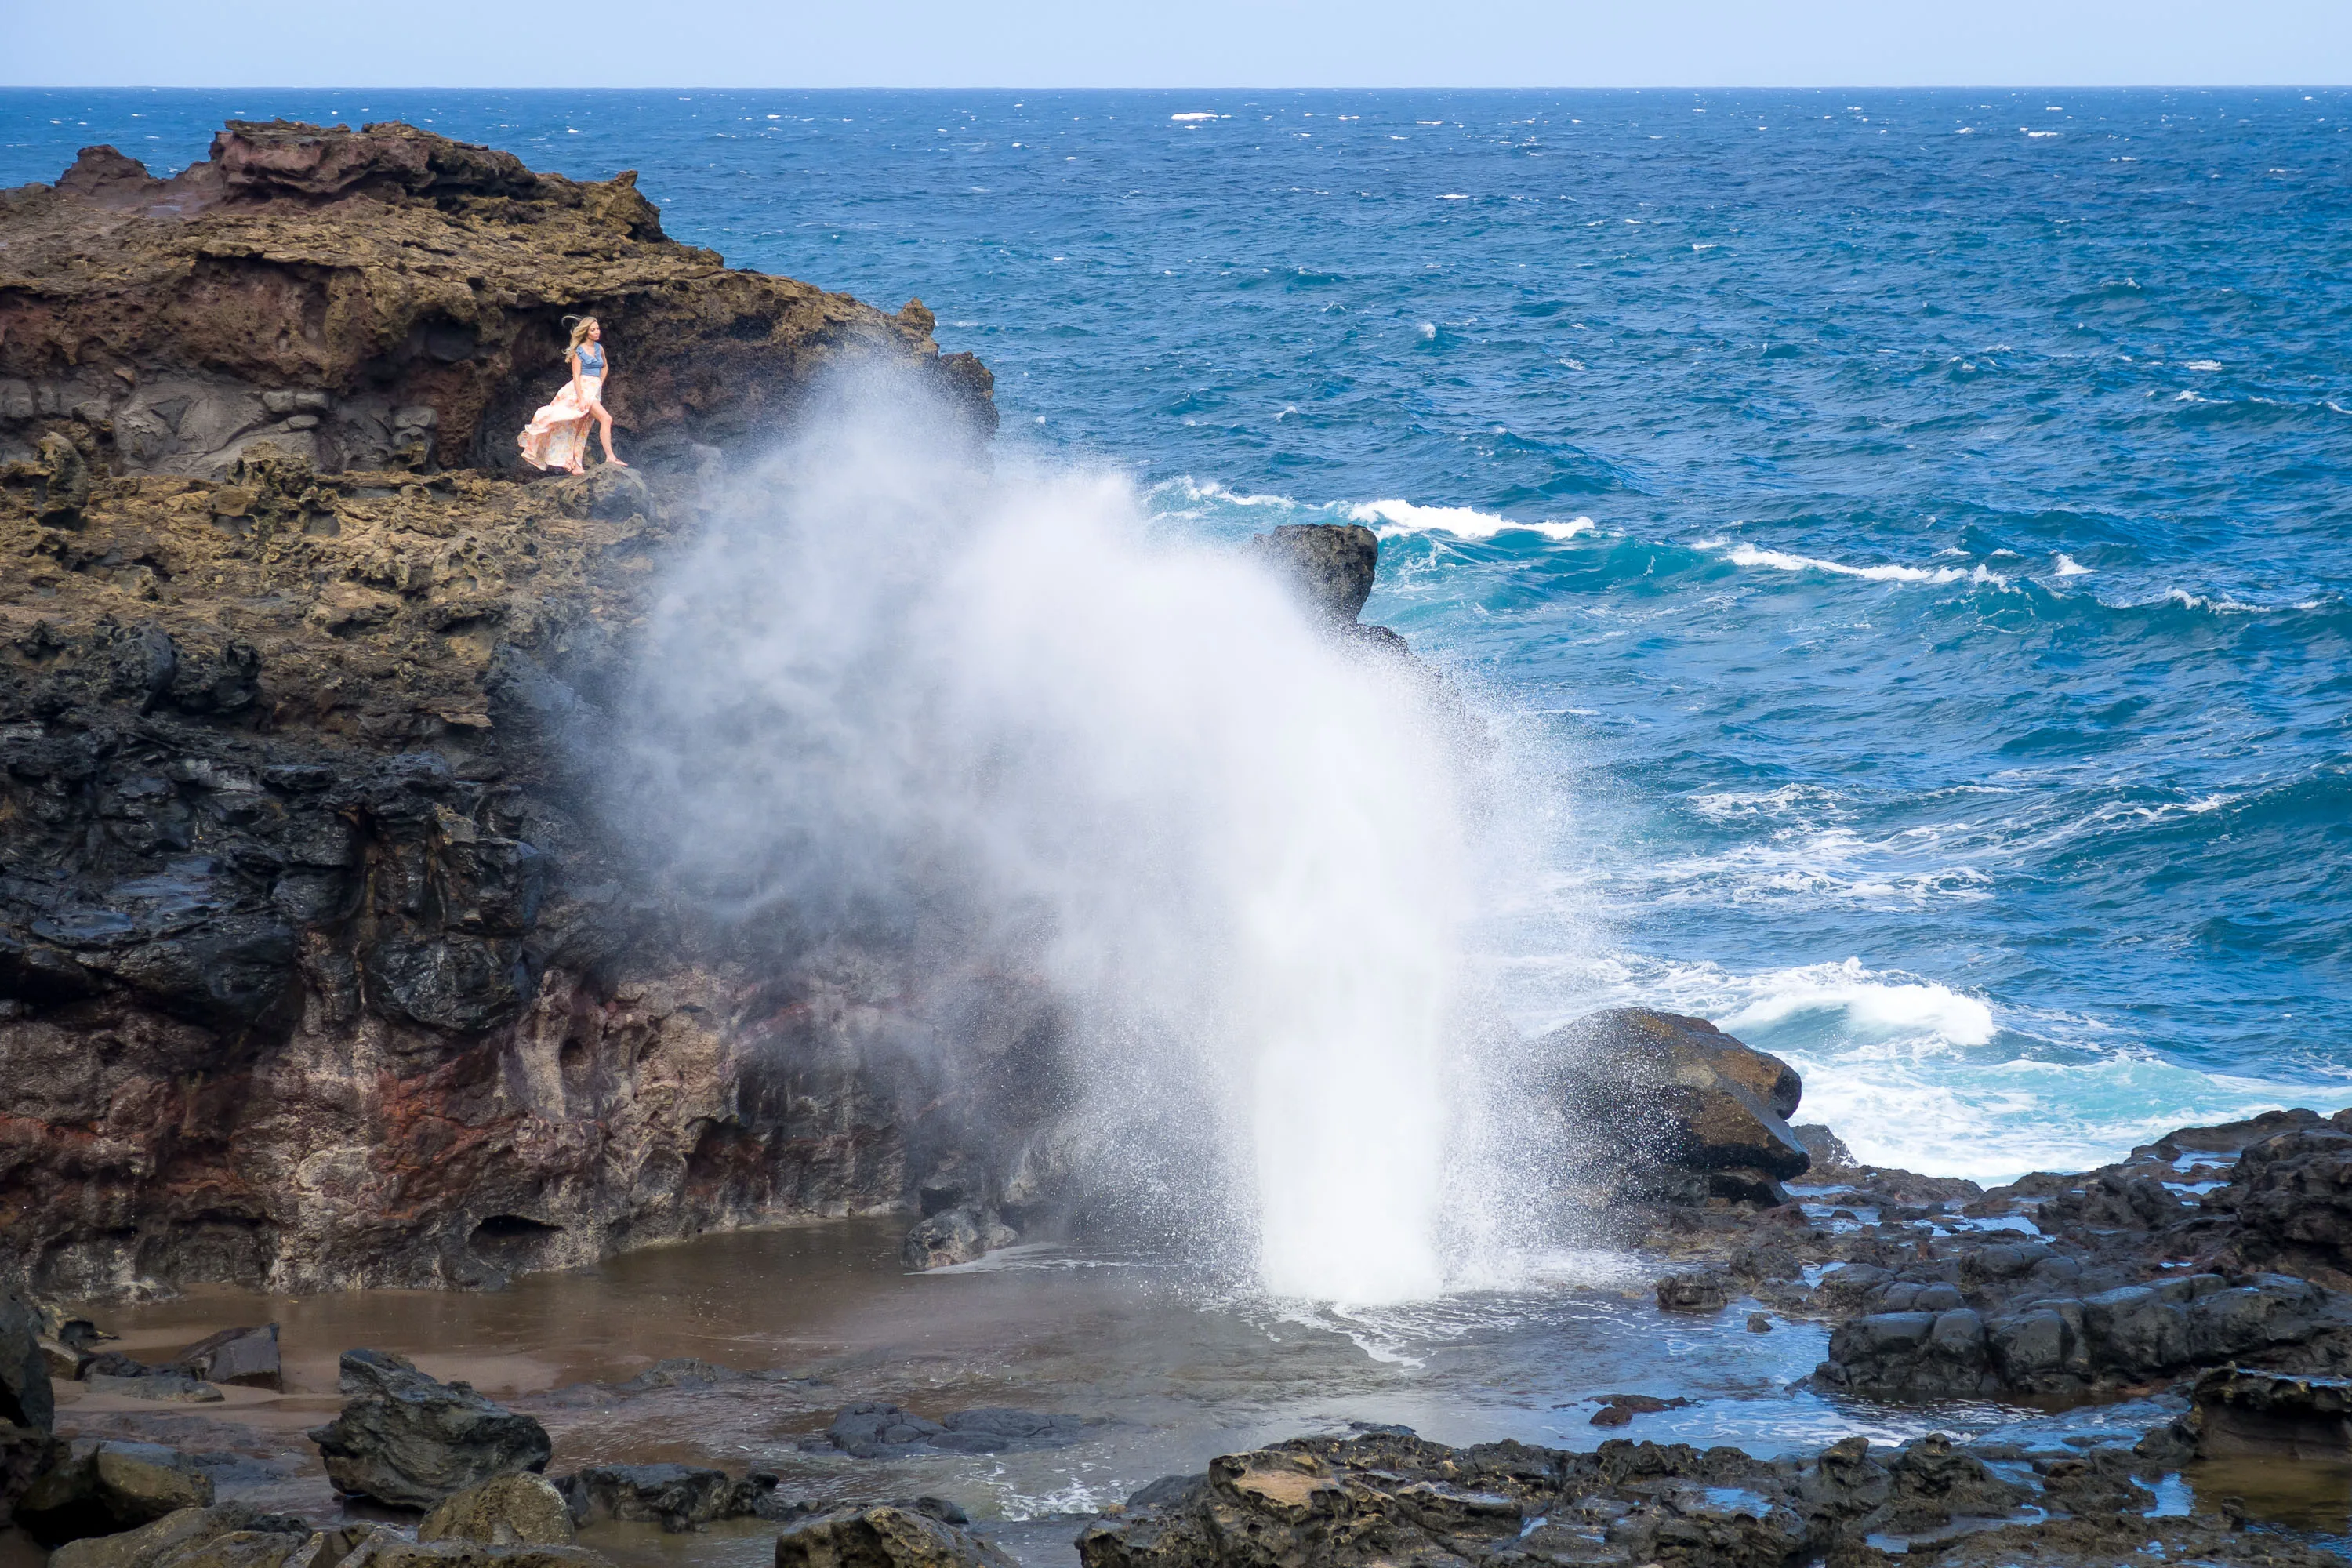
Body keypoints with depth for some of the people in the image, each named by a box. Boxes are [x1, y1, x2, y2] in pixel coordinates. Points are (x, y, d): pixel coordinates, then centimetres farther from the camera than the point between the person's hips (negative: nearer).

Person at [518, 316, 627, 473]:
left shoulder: (599, 348, 14)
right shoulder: (579, 351, -5)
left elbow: (604, 367, 32)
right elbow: (576, 376, -10)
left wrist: (600, 384, 18)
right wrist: (581, 399, -19)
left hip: (595, 391, 7)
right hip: (583, 389, -7)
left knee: (580, 430, 6)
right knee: (606, 418, -22)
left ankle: (574, 465, 5)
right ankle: (610, 457, -24)